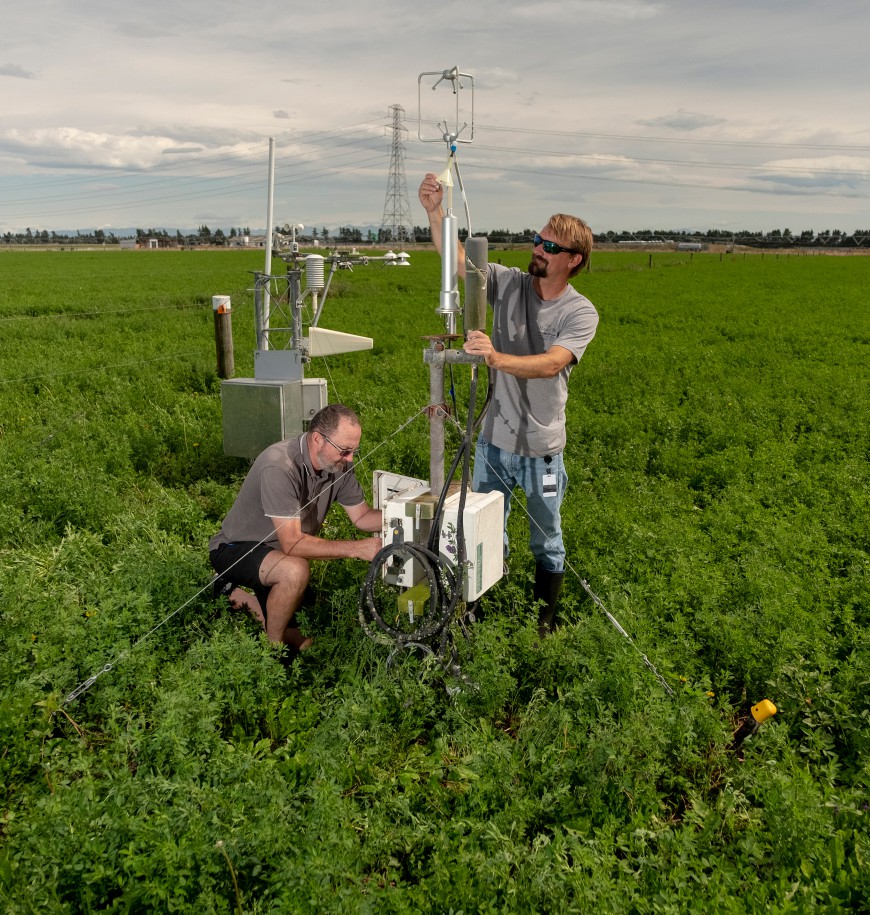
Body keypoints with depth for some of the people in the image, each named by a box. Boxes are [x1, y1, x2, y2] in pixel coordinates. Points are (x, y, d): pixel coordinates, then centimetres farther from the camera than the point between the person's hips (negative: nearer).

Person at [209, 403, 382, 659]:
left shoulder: (338, 465, -11)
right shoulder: (279, 467, -34)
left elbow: (362, 516, -2)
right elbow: (292, 542, -36)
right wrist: (357, 548, -38)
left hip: (276, 552, 8)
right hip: (235, 550, -7)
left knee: (298, 643, 10)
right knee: (296, 571, -39)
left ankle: (235, 594, 27)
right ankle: (273, 648, -11)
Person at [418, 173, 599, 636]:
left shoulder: (581, 313, -12)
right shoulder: (507, 282, -2)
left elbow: (551, 364, -28)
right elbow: (456, 260, -11)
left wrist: (497, 358, -43)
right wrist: (435, 213, -27)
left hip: (541, 448, -3)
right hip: (493, 439, 3)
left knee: (546, 540, 15)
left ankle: (545, 620, 35)